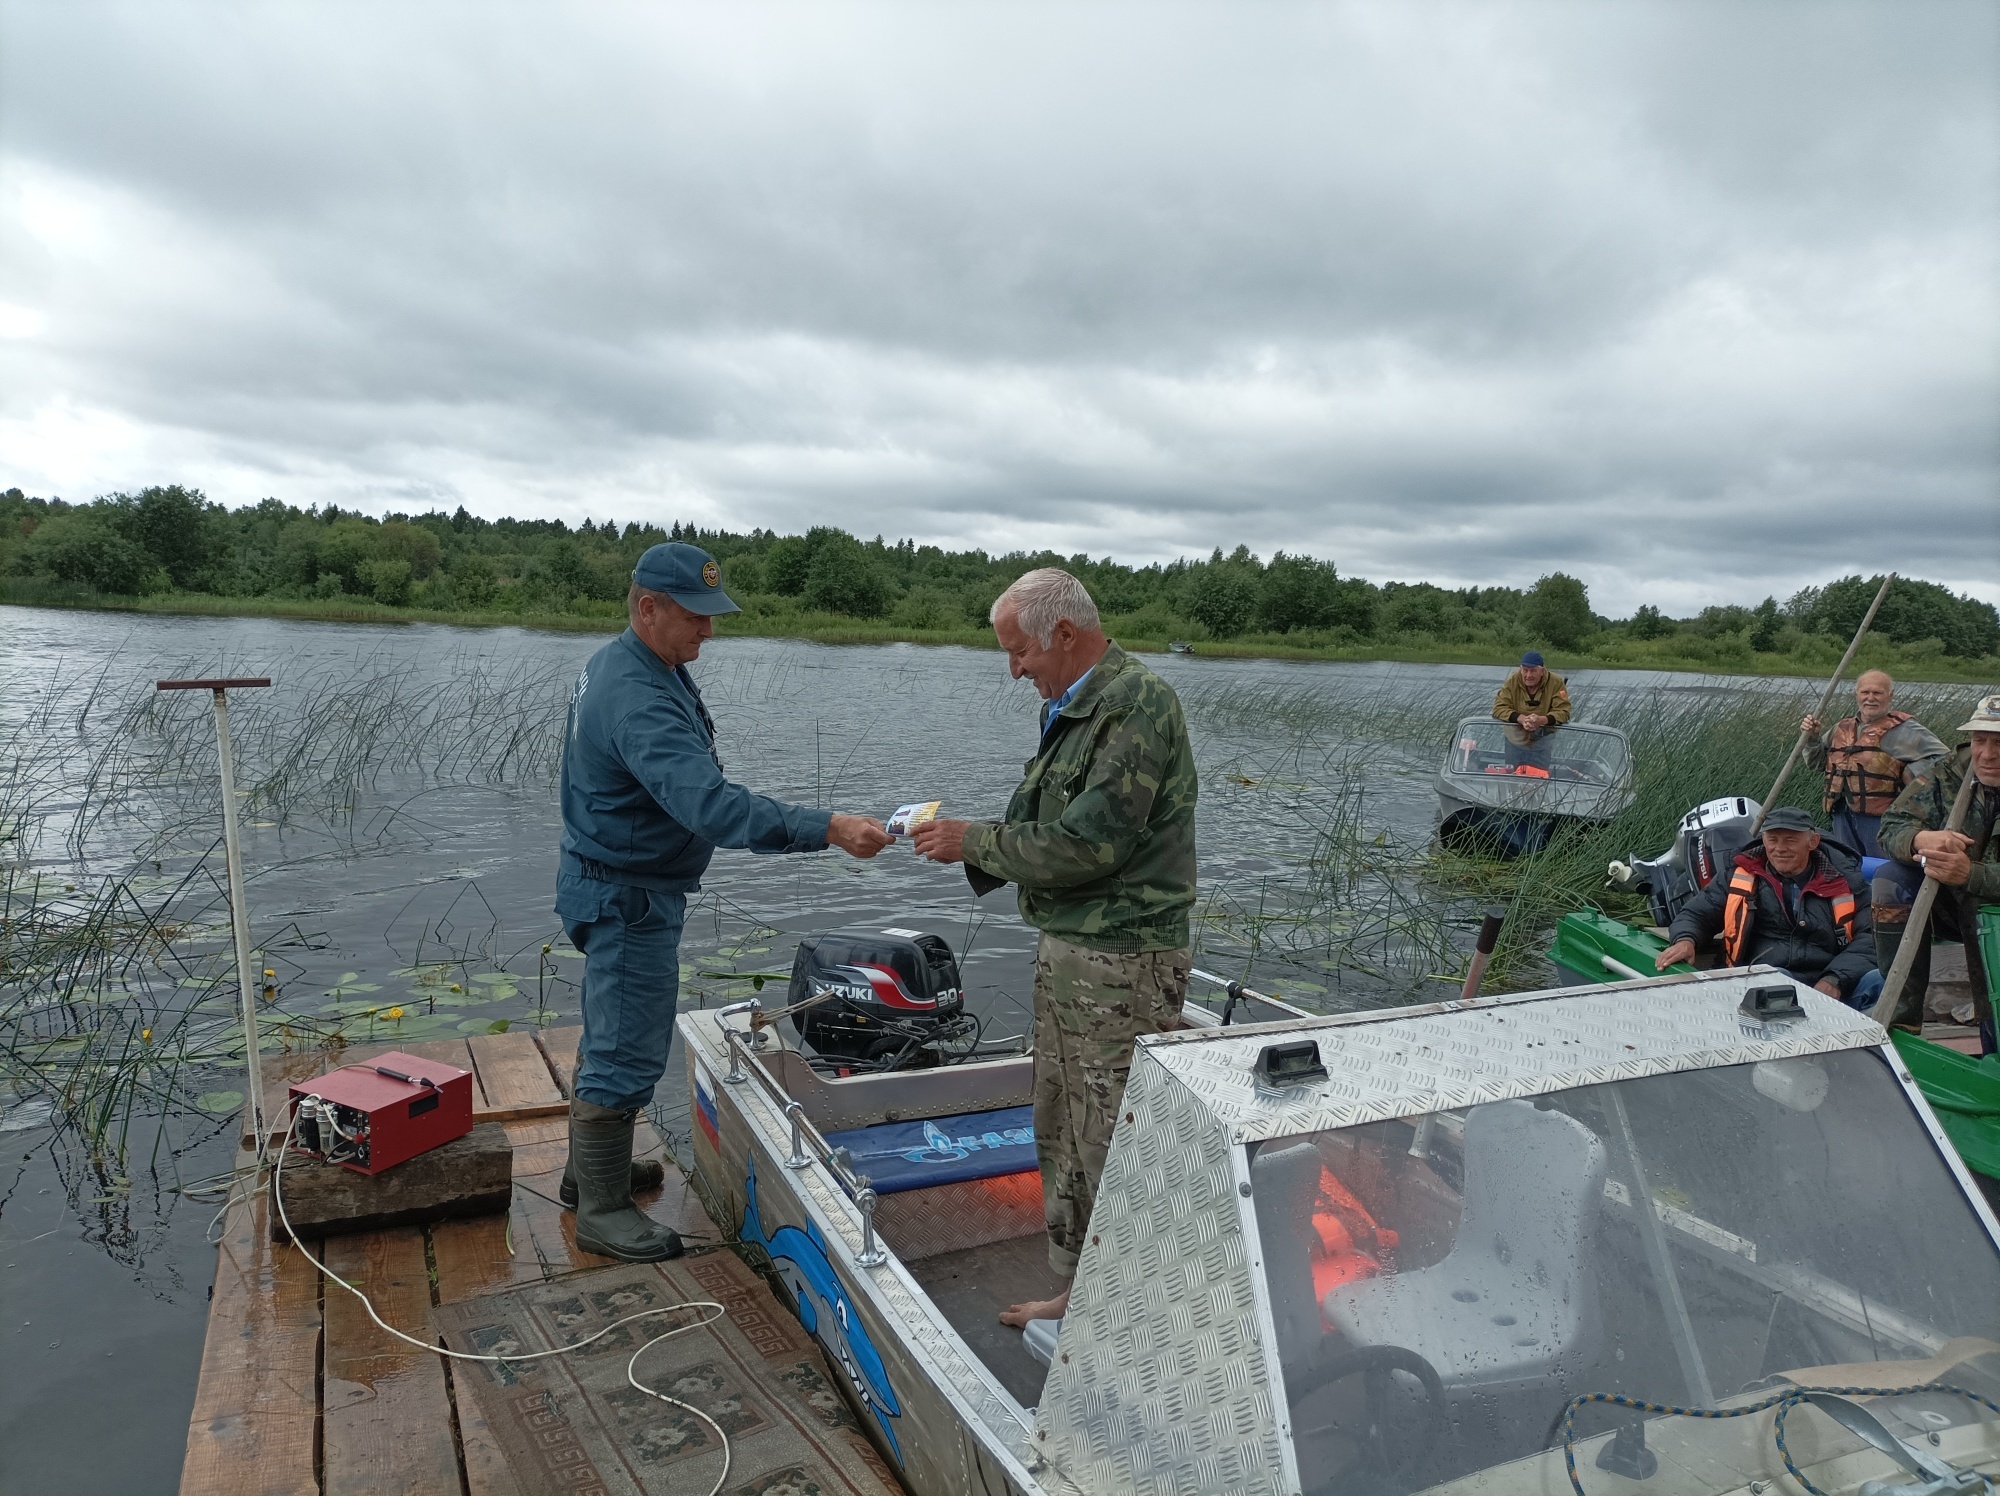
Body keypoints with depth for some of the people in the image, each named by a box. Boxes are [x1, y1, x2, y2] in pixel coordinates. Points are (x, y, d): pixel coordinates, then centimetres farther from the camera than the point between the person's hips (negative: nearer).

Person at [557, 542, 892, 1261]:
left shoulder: (625, 665, 6)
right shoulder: (640, 700, -29)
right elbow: (711, 804, -41)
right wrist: (826, 829, -45)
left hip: (616, 886, 11)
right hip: (628, 897, -11)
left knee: (610, 1032, 23)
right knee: (627, 1052, 0)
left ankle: (588, 1167, 40)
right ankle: (603, 1210, 15)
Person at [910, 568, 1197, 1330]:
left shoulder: (1139, 703, -16)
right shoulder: (1071, 709, 14)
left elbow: (1087, 843, -22)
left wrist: (976, 842, -12)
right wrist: (963, 835, 2)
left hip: (1122, 961, -10)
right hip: (1065, 949, 10)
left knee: (1112, 1148, -1)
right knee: (1061, 1136, 18)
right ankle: (1077, 1291, 33)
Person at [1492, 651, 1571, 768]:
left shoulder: (1556, 683, -14)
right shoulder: (1513, 681, -11)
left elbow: (1563, 712, -17)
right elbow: (1499, 708, -15)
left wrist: (1542, 720, -37)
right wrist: (1521, 719, -34)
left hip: (1541, 740, -1)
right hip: (1516, 738, 1)